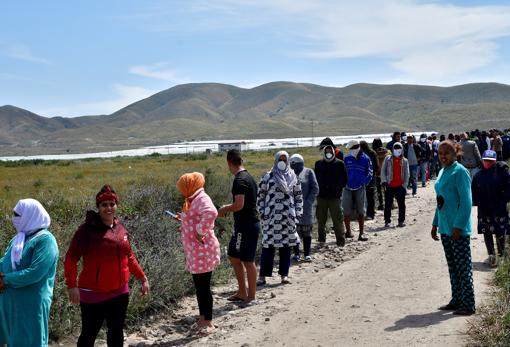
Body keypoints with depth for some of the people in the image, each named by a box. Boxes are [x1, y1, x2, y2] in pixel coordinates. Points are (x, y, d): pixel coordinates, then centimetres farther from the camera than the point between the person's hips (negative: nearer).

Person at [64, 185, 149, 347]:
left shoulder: (121, 228, 5)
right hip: (93, 295, -5)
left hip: (120, 293, 5)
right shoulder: (87, 229, -12)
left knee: (116, 333, 16)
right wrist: (71, 285, -20)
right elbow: (71, 258, -13)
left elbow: (129, 257, 15)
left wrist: (142, 278, 12)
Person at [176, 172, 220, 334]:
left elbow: (211, 213, -38)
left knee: (203, 287, -1)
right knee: (199, 286, 17)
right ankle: (202, 318, 29)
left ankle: (208, 322, 9)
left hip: (203, 251, -10)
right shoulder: (194, 200, 15)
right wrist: (183, 219, 24)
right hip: (195, 251, 10)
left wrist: (200, 232, -30)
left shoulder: (201, 198, -17)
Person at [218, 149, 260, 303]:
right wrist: (228, 208, 17)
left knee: (248, 261, 1)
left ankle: (251, 296, 12)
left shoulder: (239, 180, -19)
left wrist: (225, 209, -9)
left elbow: (239, 205, -26)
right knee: (233, 256, 17)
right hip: (247, 224, 10)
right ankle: (242, 292, 25)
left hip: (246, 226, -10)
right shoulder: (248, 177, 12)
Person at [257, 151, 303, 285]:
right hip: (271, 217, -2)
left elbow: (298, 196, 13)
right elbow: (260, 195, 5)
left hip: (288, 218, 2)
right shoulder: (268, 177, 3)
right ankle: (262, 275, 3)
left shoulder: (293, 177, 9)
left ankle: (284, 274, 16)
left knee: (286, 246, 6)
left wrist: (298, 213, 6)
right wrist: (261, 212, -1)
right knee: (268, 246, -3)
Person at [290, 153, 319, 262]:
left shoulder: (308, 172, 1)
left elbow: (315, 189, -1)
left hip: (305, 208, -1)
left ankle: (307, 254, 13)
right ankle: (296, 253, 11)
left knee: (306, 231, 5)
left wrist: (308, 202, -9)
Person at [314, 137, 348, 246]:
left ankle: (341, 240, 7)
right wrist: (318, 189, 6)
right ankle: (321, 239, 23)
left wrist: (338, 188, 2)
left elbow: (345, 179, 7)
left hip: (335, 197, -2)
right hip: (321, 197, 3)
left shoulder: (340, 164, 1)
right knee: (321, 220, 9)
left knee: (338, 219, -2)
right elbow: (315, 178, 14)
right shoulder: (318, 164, 7)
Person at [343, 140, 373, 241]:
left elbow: (369, 173, 6)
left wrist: (364, 183, 0)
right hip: (348, 188, 2)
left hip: (360, 189, -1)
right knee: (346, 211, 5)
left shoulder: (365, 159, -2)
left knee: (360, 211, 2)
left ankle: (361, 233, 7)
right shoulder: (347, 158, 2)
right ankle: (348, 231, 20)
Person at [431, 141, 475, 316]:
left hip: (459, 229, -8)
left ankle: (468, 305, 8)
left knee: (463, 266, 0)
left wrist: (458, 226, -19)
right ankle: (456, 300, 24)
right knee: (452, 266, 14)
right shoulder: (443, 172, 13)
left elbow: (466, 202, -16)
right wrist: (435, 224, 17)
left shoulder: (460, 172, -12)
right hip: (445, 228, 8)